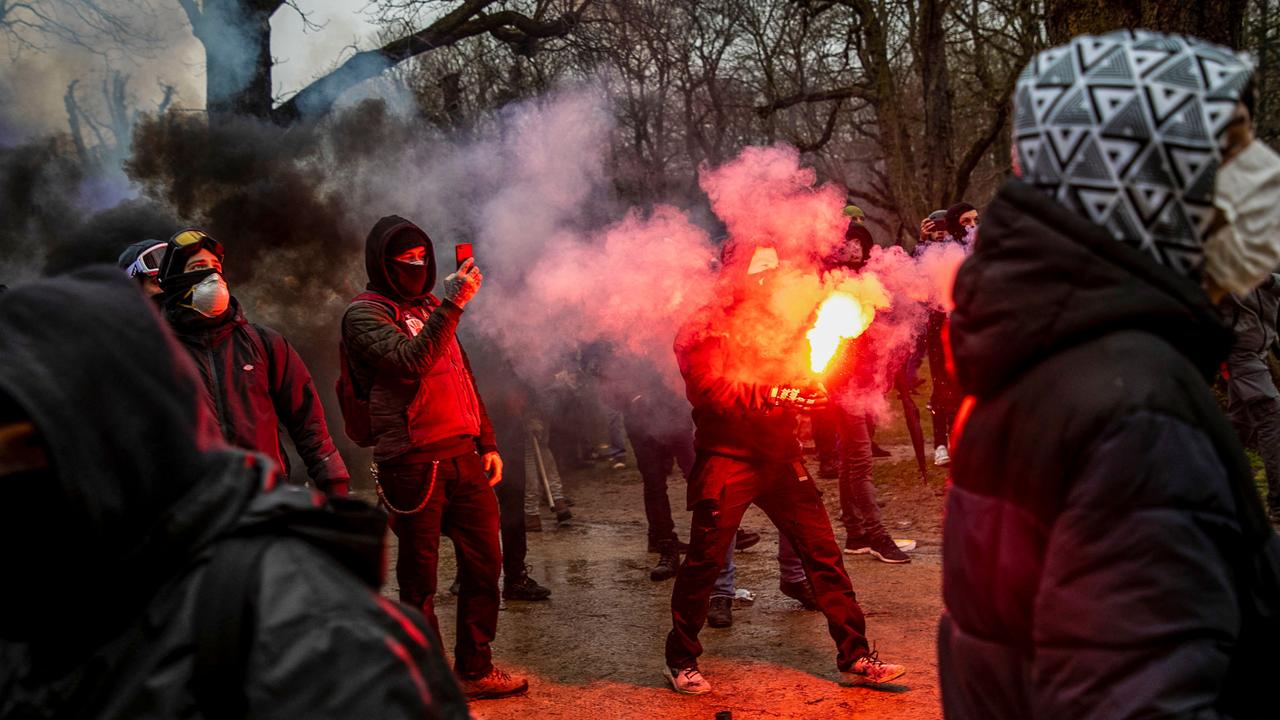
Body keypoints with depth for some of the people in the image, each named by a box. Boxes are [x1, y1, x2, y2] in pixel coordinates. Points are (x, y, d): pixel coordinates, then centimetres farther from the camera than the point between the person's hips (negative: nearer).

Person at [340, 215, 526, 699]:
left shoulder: (431, 308, 19)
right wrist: (452, 305, -23)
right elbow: (411, 361, -21)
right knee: (419, 577, 2)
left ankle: (475, 669, 24)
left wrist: (487, 443, 16)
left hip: (464, 457, 7)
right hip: (413, 462, -7)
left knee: (484, 562, 9)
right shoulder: (364, 313, -3)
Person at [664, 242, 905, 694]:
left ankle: (854, 657, 11)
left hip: (779, 457, 6)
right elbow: (708, 389, -16)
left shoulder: (775, 323, 16)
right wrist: (770, 396, -23)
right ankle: (681, 659, 17)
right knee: (705, 559, -1)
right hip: (727, 459, -6)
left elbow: (796, 378, 20)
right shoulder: (706, 330, -4)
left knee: (822, 551, 3)